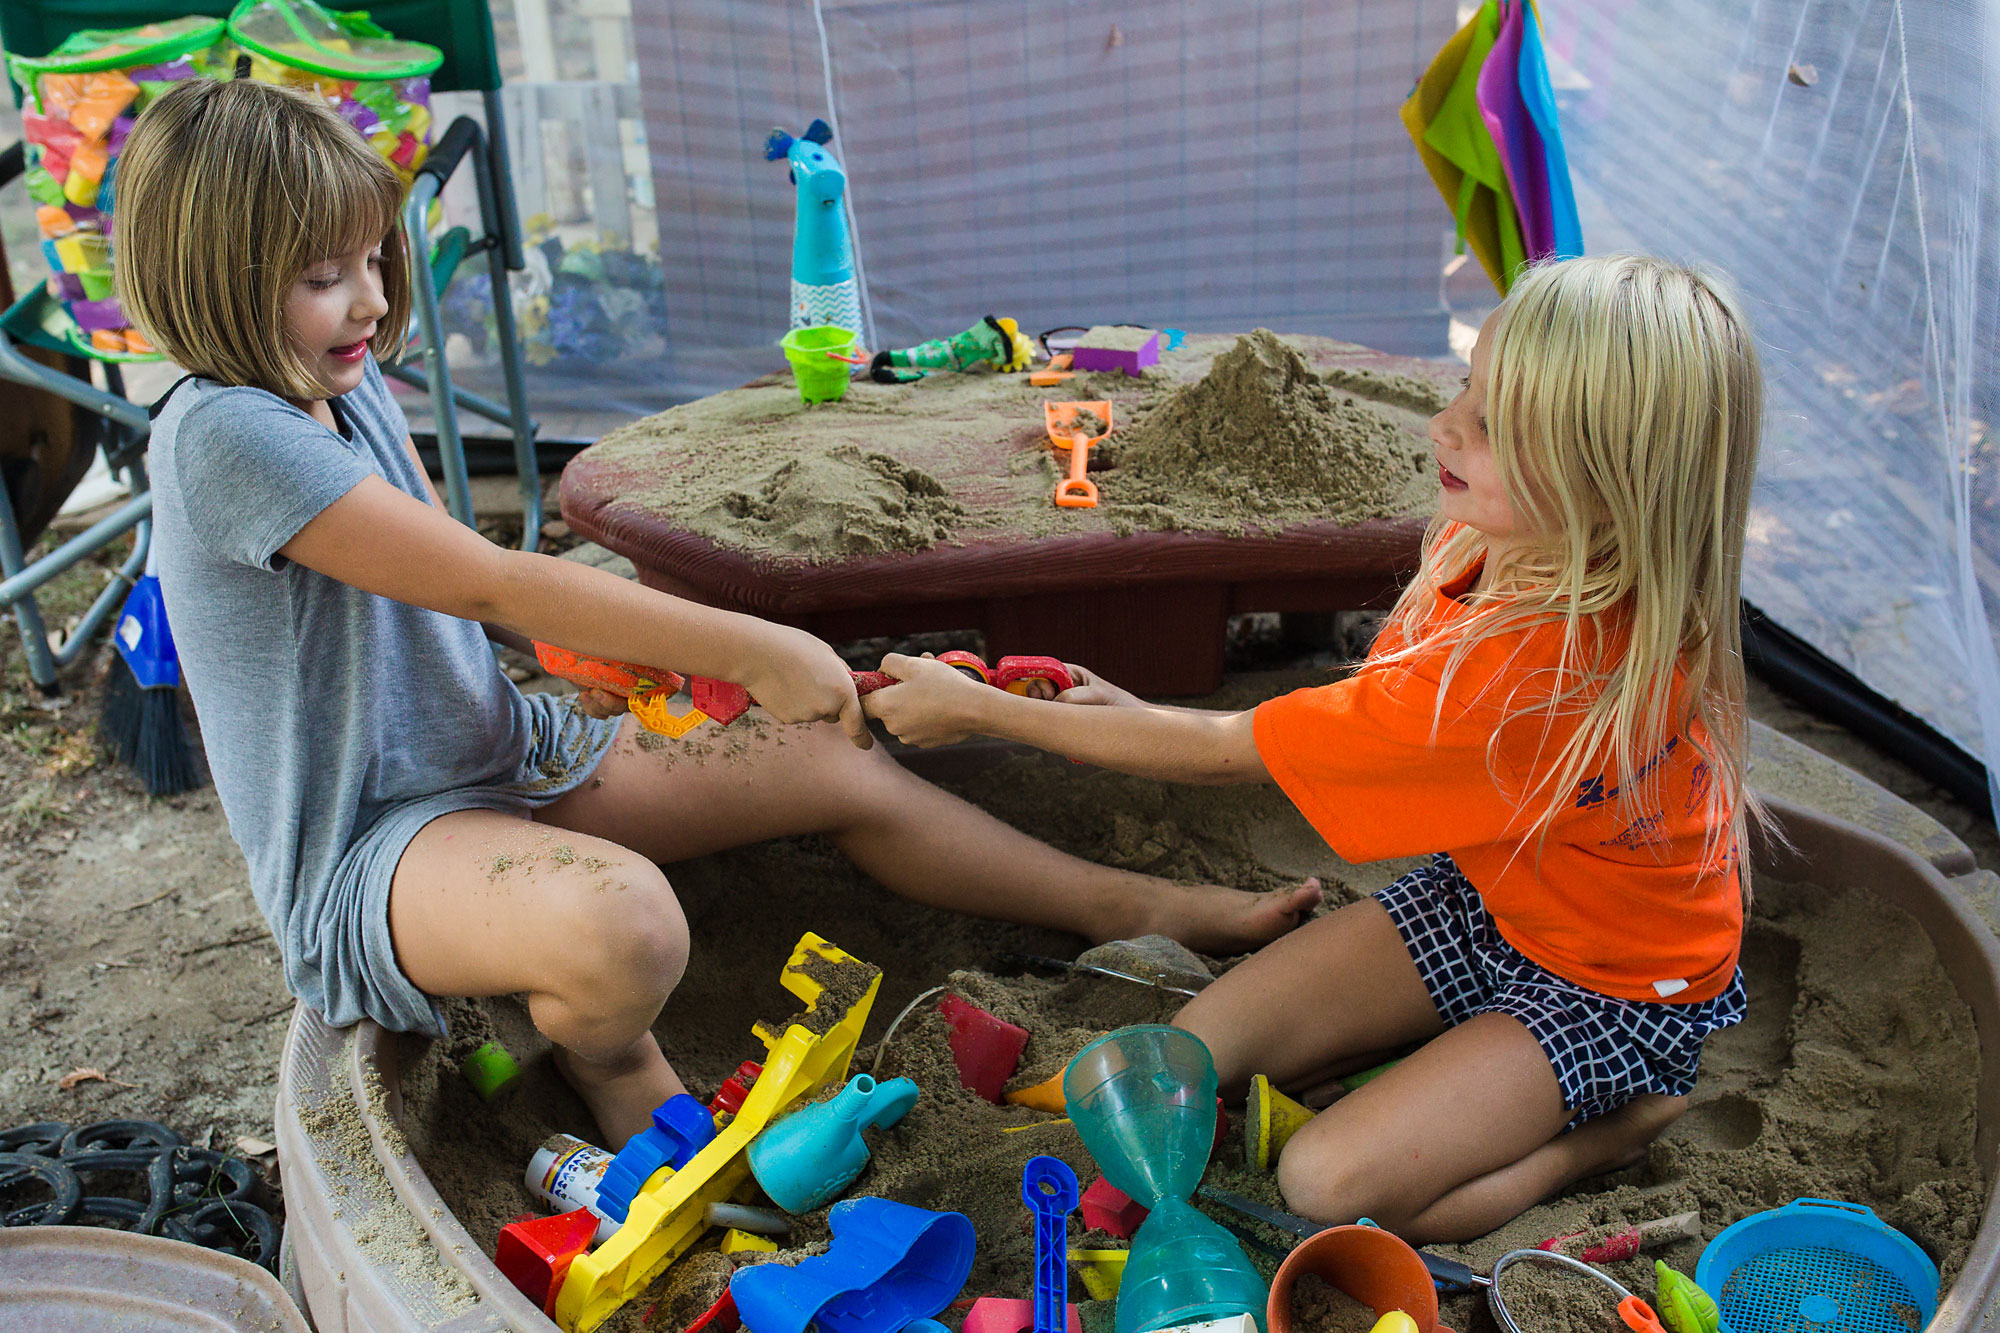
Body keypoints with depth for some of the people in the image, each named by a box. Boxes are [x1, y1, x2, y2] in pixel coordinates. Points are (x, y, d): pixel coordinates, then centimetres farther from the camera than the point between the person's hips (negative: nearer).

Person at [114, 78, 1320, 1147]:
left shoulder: (351, 385, 6)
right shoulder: (224, 434, -22)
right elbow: (489, 582, -26)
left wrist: (629, 652, -6)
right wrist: (747, 648, -25)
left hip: (506, 754, 9)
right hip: (366, 855, -8)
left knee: (839, 767, 1)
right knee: (625, 924, -41)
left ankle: (1137, 908, 14)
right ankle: (607, 1060, -2)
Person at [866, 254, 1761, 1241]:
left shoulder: (1533, 666, -40)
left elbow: (1229, 752, -30)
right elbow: (1379, 719, -1)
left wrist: (977, 710, -20)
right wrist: (1145, 722, -7)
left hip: (1616, 982, -7)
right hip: (1487, 892, 7)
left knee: (1330, 1183, -19)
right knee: (1199, 1050, -4)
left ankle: (1616, 1118, 1)